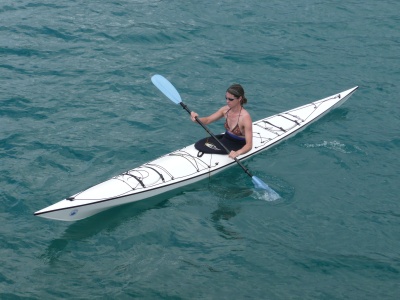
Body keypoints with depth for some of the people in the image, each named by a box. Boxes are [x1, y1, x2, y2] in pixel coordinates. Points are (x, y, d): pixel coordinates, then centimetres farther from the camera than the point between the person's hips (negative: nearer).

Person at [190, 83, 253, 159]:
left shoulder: (245, 117, -27)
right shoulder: (226, 109, -7)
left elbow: (249, 145, -30)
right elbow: (207, 120, 1)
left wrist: (237, 153, -49)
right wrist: (196, 119, -22)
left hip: (237, 146, -7)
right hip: (226, 138, 7)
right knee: (199, 144, 1)